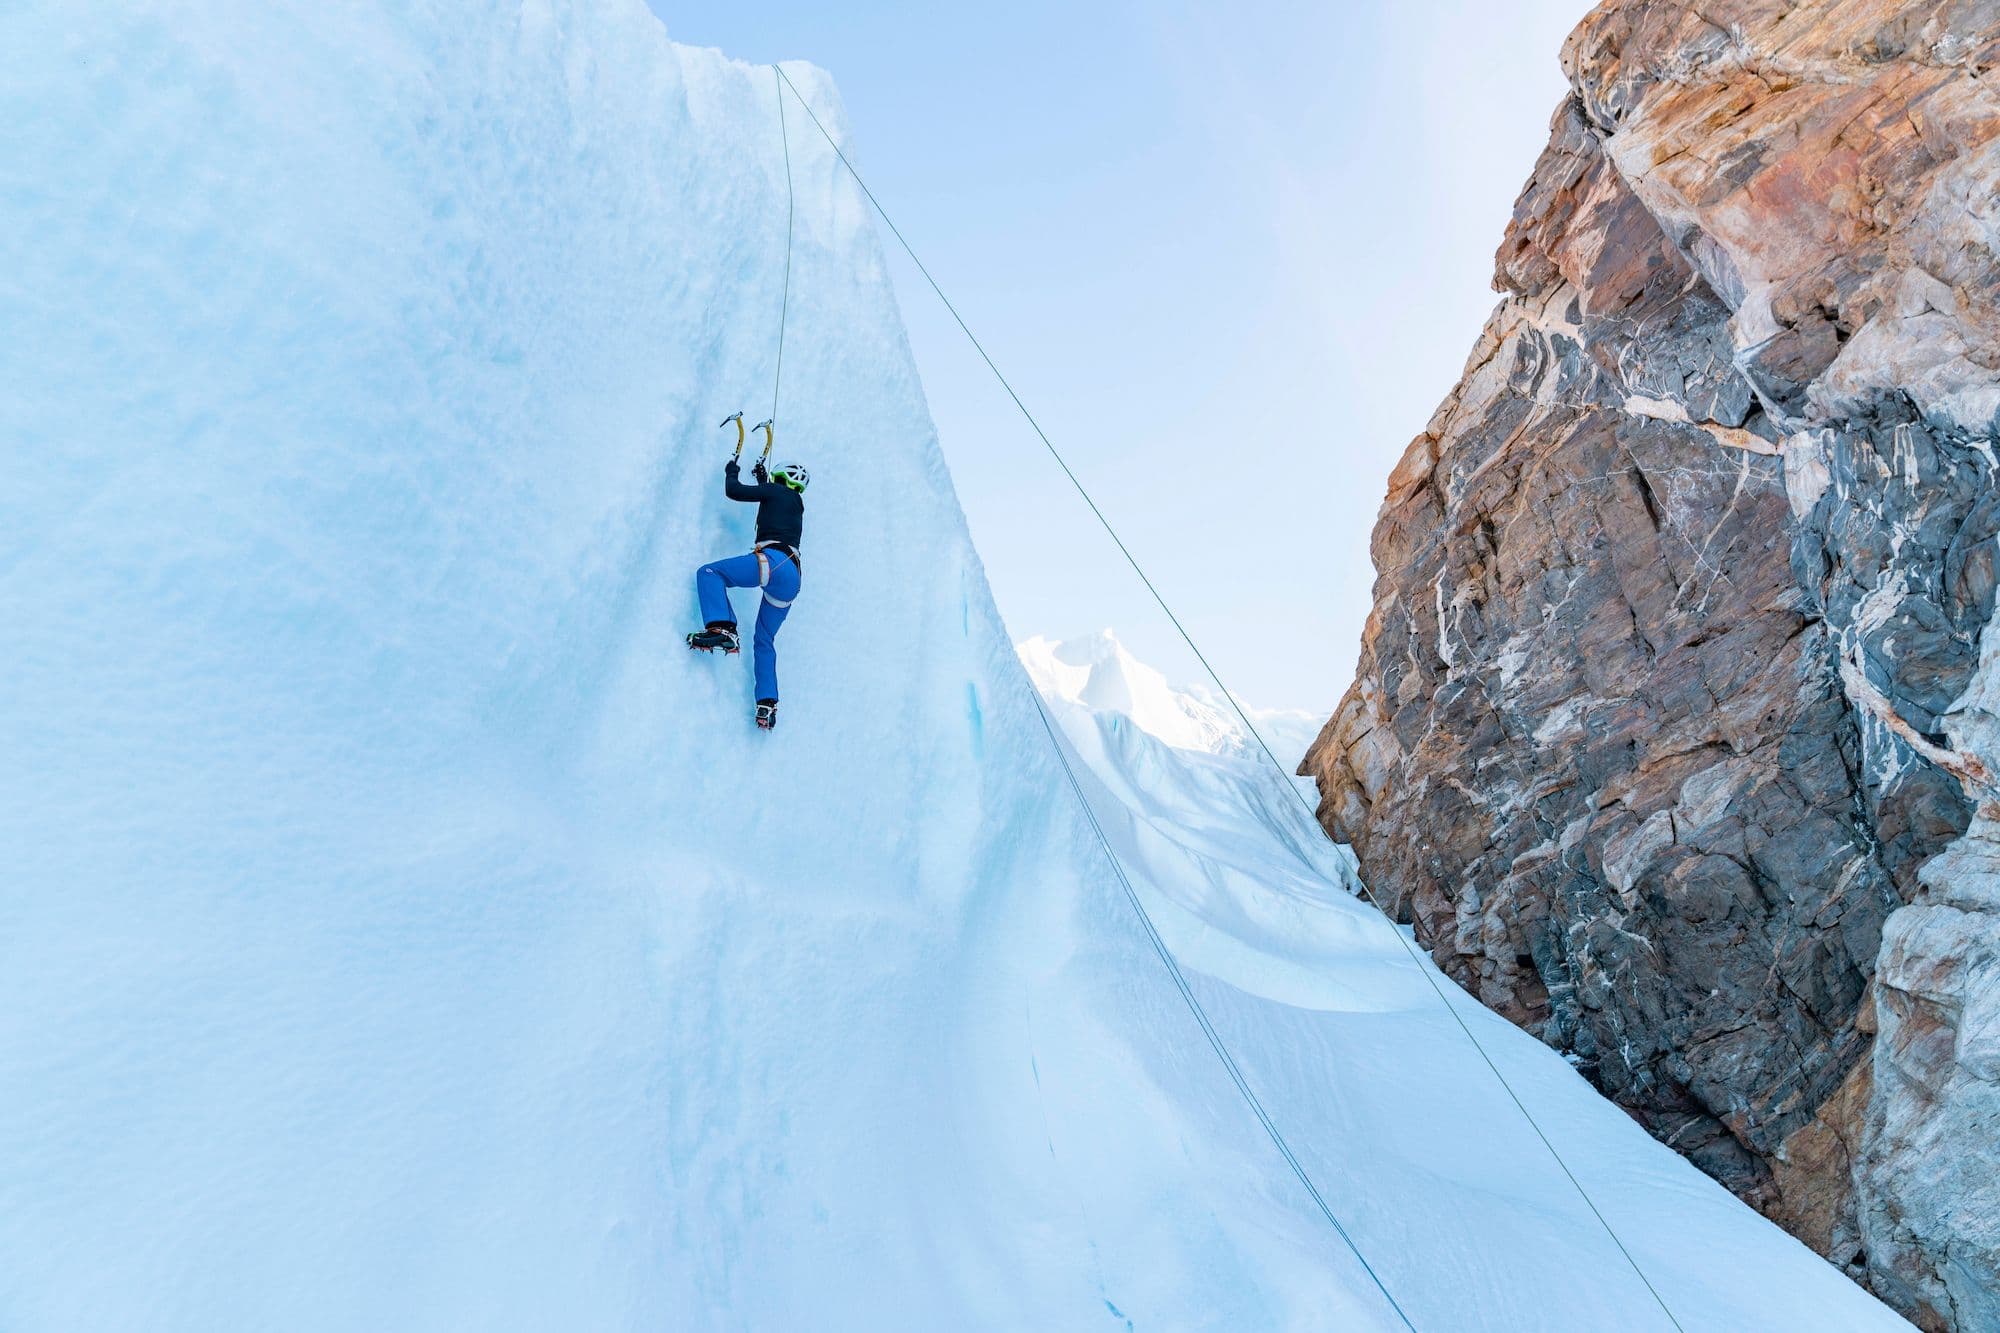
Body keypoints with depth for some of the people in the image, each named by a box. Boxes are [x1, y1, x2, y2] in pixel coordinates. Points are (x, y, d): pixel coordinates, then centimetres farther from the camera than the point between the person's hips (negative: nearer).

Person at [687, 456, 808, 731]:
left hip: (774, 560, -8)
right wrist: (763, 480, 57)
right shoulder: (796, 504, 31)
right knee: (764, 641, 14)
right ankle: (767, 703, 7)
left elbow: (734, 491, 10)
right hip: (792, 579, 8)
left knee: (709, 572, -6)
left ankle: (722, 629, -28)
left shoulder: (775, 491, 10)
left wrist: (732, 471, 30)